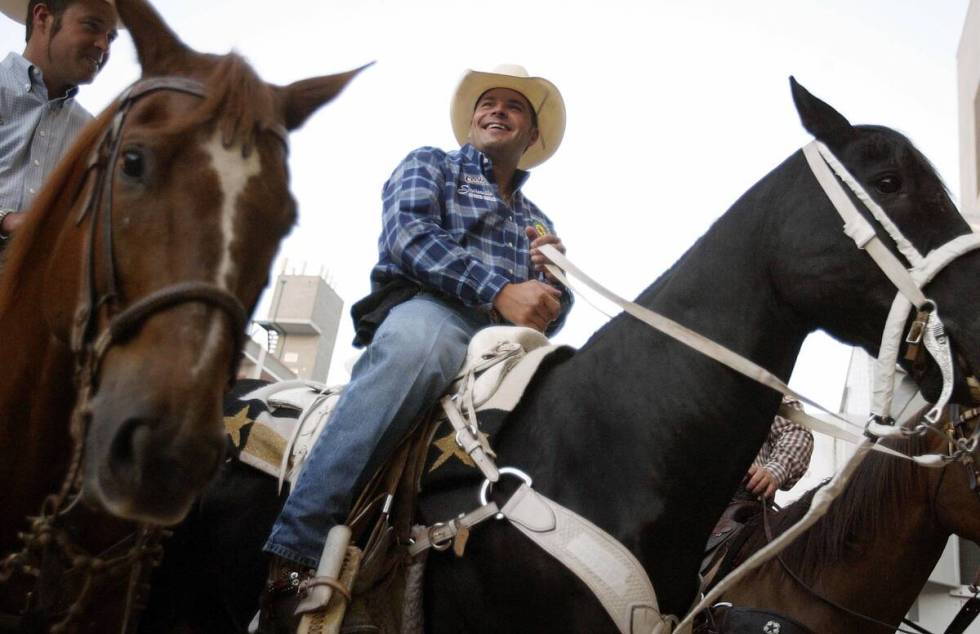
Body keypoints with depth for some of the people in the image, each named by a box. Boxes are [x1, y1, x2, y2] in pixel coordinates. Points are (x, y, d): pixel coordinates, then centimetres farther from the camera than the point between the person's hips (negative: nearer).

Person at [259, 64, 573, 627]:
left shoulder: (537, 222, 32)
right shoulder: (429, 166, 19)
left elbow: (549, 320, 24)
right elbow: (409, 236, -4)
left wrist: (555, 281, 0)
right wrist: (501, 292, -18)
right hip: (423, 309, -5)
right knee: (422, 333, -41)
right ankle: (293, 560, -46)